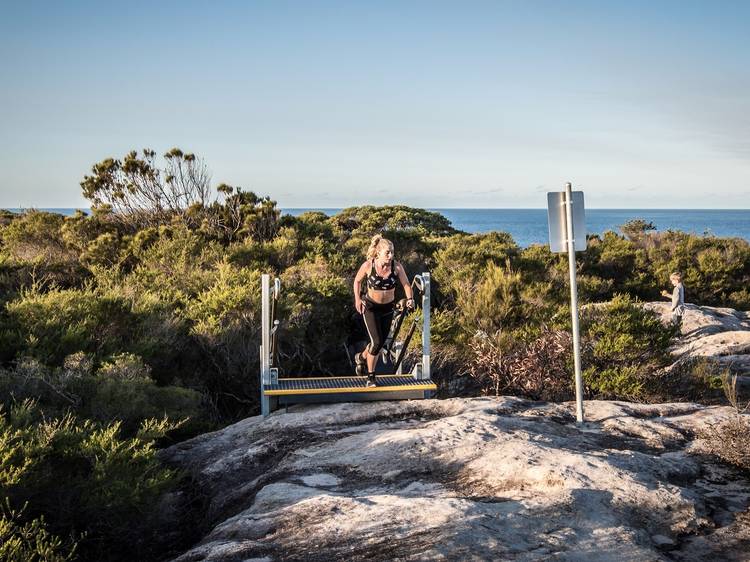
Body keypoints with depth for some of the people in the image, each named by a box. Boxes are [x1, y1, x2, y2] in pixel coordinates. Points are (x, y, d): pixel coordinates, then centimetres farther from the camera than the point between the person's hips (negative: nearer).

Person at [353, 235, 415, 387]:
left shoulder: (397, 267, -18)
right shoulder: (368, 266, -19)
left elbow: (406, 285, -14)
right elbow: (357, 281, -1)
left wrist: (410, 298, -32)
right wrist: (357, 299, -8)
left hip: (388, 307, 3)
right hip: (370, 307, -3)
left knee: (381, 342, 14)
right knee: (377, 342, -14)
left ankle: (362, 357, 46)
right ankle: (371, 377, 5)